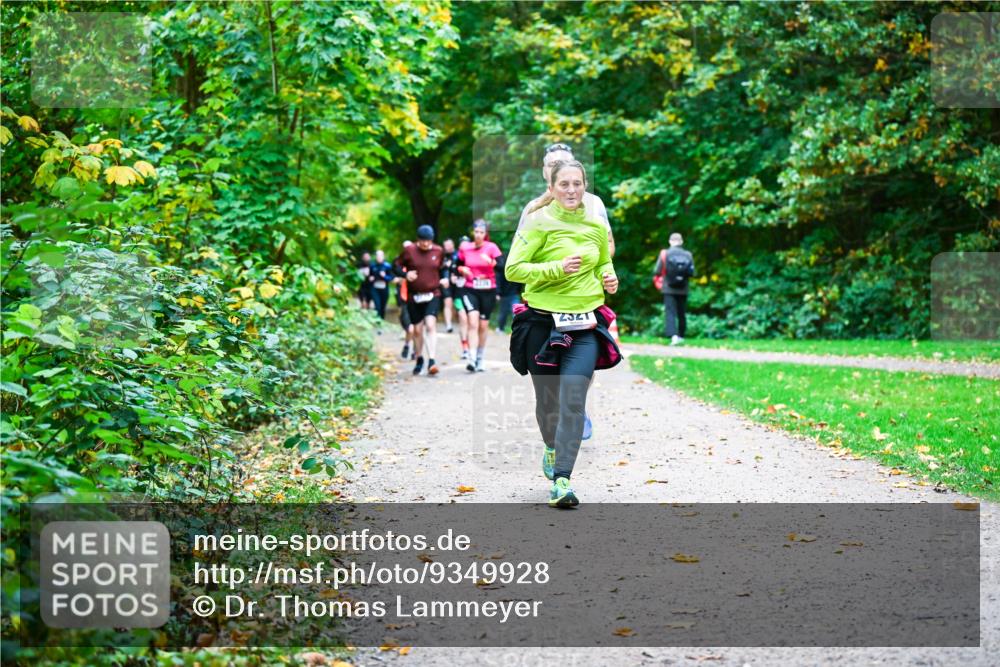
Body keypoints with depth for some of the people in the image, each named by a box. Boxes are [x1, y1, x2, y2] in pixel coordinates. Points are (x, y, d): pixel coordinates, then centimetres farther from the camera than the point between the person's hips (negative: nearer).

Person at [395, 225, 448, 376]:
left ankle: (431, 361, -23)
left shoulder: (438, 251, 4)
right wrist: (405, 274, -15)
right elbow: (398, 267, 4)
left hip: (433, 295, 0)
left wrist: (443, 278, 3)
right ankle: (419, 359, 28)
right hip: (414, 296, 1)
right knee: (417, 329, 8)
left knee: (430, 325, -19)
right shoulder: (409, 250, -3)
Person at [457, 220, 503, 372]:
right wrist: (462, 269, -6)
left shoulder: (491, 247, -4)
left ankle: (480, 360, 24)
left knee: (483, 326, 8)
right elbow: (459, 265, 16)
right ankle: (472, 359, -23)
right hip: (470, 290, 0)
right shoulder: (464, 248, 2)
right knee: (473, 323, -18)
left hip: (488, 291, 0)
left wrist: (492, 262, -33)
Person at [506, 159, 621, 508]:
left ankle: (561, 480, -13)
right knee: (547, 399, 11)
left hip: (585, 326, 2)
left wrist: (608, 278, 3)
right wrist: (557, 268, -20)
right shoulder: (538, 223, -5)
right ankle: (552, 447, 44)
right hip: (543, 322, -2)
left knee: (573, 400, -12)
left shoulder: (596, 226, 9)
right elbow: (513, 269, -10)